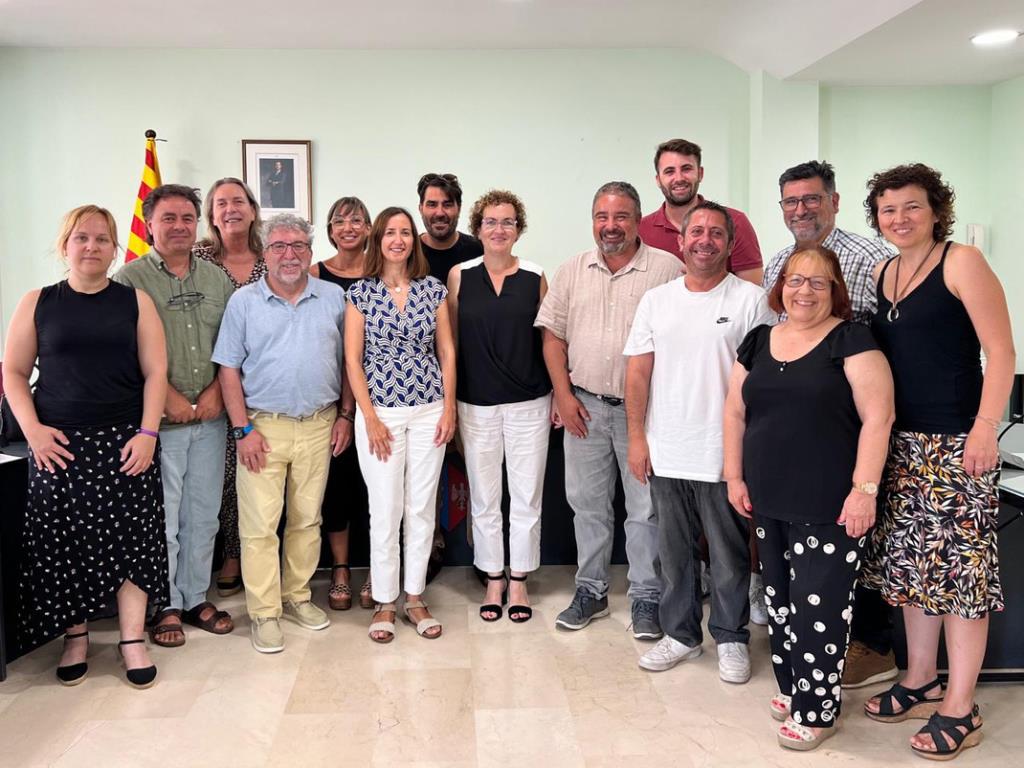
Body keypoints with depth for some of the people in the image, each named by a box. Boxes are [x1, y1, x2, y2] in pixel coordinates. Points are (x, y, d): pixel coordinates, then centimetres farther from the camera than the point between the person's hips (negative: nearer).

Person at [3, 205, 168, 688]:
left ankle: (132, 640, 7)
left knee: (131, 536, -2)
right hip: (58, 445, 1)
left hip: (124, 442, 0)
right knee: (65, 541, 3)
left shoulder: (135, 301, 5)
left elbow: (155, 371, 1)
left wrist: (147, 433, -8)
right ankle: (75, 636, 19)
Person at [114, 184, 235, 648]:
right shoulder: (130, 279, -4)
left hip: (211, 418, 4)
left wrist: (216, 390, -5)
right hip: (158, 420, -4)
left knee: (203, 516, 11)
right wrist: (169, 397, -14)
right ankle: (165, 606, 18)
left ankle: (195, 597, 26)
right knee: (161, 519, 2)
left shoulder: (216, 279, 10)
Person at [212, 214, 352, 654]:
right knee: (259, 524, -2)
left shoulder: (334, 298, 5)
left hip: (319, 425, 2)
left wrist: (345, 416, 4)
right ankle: (263, 613, 9)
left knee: (307, 519, 11)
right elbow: (229, 369, -2)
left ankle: (297, 597, 26)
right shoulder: (243, 301, 0)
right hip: (263, 426, -2)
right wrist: (243, 429, -8)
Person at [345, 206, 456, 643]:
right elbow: (353, 359, -2)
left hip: (429, 411, 2)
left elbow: (446, 352, 7)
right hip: (380, 412, -2)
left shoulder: (433, 289, 5)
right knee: (385, 510, 2)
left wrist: (449, 409, 0)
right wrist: (370, 418, -8)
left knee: (422, 508, 7)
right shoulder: (361, 293, 0)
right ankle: (384, 603, 17)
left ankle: (415, 597, 21)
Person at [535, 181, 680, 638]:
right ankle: (590, 591, 28)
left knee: (646, 507, 5)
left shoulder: (666, 269, -4)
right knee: (587, 503, 13)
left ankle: (646, 597, 20)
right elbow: (553, 336, 8)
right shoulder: (572, 272, 7)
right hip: (584, 406, 4)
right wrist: (563, 395, -1)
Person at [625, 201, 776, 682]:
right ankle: (680, 633, 31)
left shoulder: (751, 300, -4)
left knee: (729, 554, 9)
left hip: (724, 454, -3)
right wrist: (637, 437, 1)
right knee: (674, 552, 15)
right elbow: (638, 372, 7)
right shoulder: (656, 300, 7)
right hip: (665, 452, 4)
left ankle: (731, 639, 27)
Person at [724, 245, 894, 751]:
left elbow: (877, 417, -12)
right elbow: (736, 412, 13)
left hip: (829, 505, -5)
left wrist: (864, 488, -17)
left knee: (819, 605, -2)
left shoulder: (850, 340, -6)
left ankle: (816, 708, 14)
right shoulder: (758, 342, 10)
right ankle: (792, 686, 32)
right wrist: (734, 477, 7)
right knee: (779, 600, 15)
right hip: (769, 502, 6)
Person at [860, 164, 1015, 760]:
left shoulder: (962, 262, -7)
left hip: (957, 443, -7)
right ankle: (921, 681, 28)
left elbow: (1001, 351, -11)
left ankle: (960, 708, 11)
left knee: (959, 566, -1)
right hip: (902, 442, 7)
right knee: (911, 561, 13)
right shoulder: (883, 274, 12)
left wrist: (986, 428, -19)